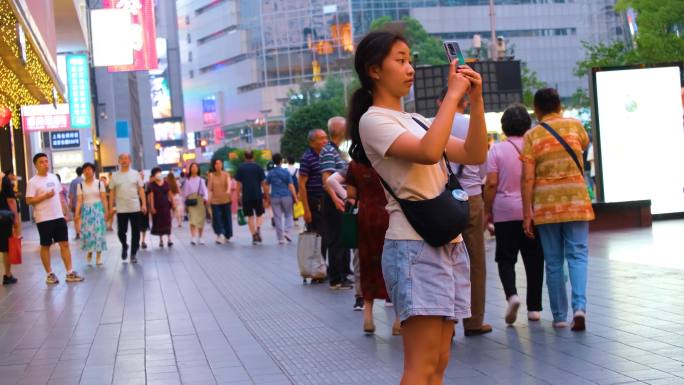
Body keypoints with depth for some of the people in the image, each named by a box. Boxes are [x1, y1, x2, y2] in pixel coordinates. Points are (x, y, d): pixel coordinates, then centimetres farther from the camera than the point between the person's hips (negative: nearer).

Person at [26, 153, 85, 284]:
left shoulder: (54, 177, 10)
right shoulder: (33, 182, -9)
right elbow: (29, 201, -14)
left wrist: (64, 213, 12)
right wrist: (45, 196, -21)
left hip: (59, 217, 6)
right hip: (44, 219, -6)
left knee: (65, 244, 4)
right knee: (45, 246, 5)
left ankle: (70, 273, 7)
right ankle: (49, 274, 13)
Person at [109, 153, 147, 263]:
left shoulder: (135, 174, 4)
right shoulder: (115, 176, 3)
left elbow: (141, 190, 3)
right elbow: (112, 192, 4)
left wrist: (144, 204, -5)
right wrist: (111, 207, -1)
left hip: (135, 208, 0)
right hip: (121, 209, 0)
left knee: (135, 232, 2)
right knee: (121, 231, 2)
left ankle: (133, 254, 12)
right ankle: (124, 246, 31)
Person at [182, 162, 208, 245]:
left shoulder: (201, 180, 11)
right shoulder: (187, 180, 9)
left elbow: (204, 190, 2)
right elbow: (185, 192, 10)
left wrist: (205, 198, -16)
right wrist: (185, 203, 5)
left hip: (200, 200, 2)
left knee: (201, 220, 4)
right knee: (192, 219, -15)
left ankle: (200, 238, 15)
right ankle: (193, 238, -24)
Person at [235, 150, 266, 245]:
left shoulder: (240, 168, 2)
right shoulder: (258, 167, 0)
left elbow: (239, 184, 1)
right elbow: (263, 182, 0)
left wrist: (238, 196, 8)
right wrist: (266, 195, 7)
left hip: (246, 196, 1)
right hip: (258, 195, 0)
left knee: (250, 217, 8)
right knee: (259, 214, 11)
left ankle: (254, 236, 4)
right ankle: (258, 229, -15)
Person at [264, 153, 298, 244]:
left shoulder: (270, 173, 3)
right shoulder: (286, 172, -4)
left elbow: (266, 186, 7)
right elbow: (291, 186, -7)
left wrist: (268, 197, 17)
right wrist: (295, 198, -3)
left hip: (275, 198, 2)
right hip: (286, 196, -2)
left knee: (278, 218, 5)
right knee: (288, 215, 13)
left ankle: (280, 238, 5)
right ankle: (286, 231, -8)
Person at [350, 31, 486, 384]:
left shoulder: (415, 121, 19)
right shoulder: (373, 120, -6)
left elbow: (474, 155, 14)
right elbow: (428, 153, -23)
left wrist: (476, 100, 4)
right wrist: (452, 95, -15)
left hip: (449, 244, 8)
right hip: (414, 245, -8)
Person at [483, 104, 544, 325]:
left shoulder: (497, 150, -5)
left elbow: (492, 184, -9)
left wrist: (487, 211, 0)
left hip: (505, 212, -1)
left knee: (506, 258, 6)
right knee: (534, 259, 9)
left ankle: (511, 294, -18)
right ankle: (534, 307, 11)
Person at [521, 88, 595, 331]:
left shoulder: (532, 135, 0)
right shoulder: (574, 125, 5)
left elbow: (527, 178, -6)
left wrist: (527, 212, -4)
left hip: (546, 204, 0)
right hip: (575, 200, 0)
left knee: (553, 262, 8)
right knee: (577, 255, 3)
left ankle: (560, 316, 12)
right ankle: (579, 306, -17)